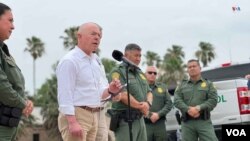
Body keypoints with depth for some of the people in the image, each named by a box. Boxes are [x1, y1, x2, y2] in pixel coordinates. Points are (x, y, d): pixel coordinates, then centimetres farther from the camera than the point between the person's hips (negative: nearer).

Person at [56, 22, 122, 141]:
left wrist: (109, 90, -2)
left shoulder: (96, 61, 16)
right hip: (75, 115, -8)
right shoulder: (69, 61, -10)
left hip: (94, 117, 8)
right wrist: (72, 122, -24)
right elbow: (65, 94, -17)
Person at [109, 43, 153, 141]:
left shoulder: (140, 73, 18)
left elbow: (149, 92, 17)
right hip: (125, 121, -8)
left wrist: (148, 103, -7)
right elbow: (123, 95, -19)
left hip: (140, 120, 8)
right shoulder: (118, 72, -9)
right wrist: (141, 107, -9)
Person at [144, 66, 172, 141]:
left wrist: (158, 114, -9)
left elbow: (169, 104, 6)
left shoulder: (163, 87, 13)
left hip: (160, 124, 3)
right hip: (145, 124, -3)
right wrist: (149, 116, -16)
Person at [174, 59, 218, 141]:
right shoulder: (182, 85, 16)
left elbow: (213, 100, -2)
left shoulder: (208, 84, 13)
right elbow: (177, 100, 2)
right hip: (187, 123, 2)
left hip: (204, 121, -2)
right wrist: (188, 110, -16)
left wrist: (198, 108, -17)